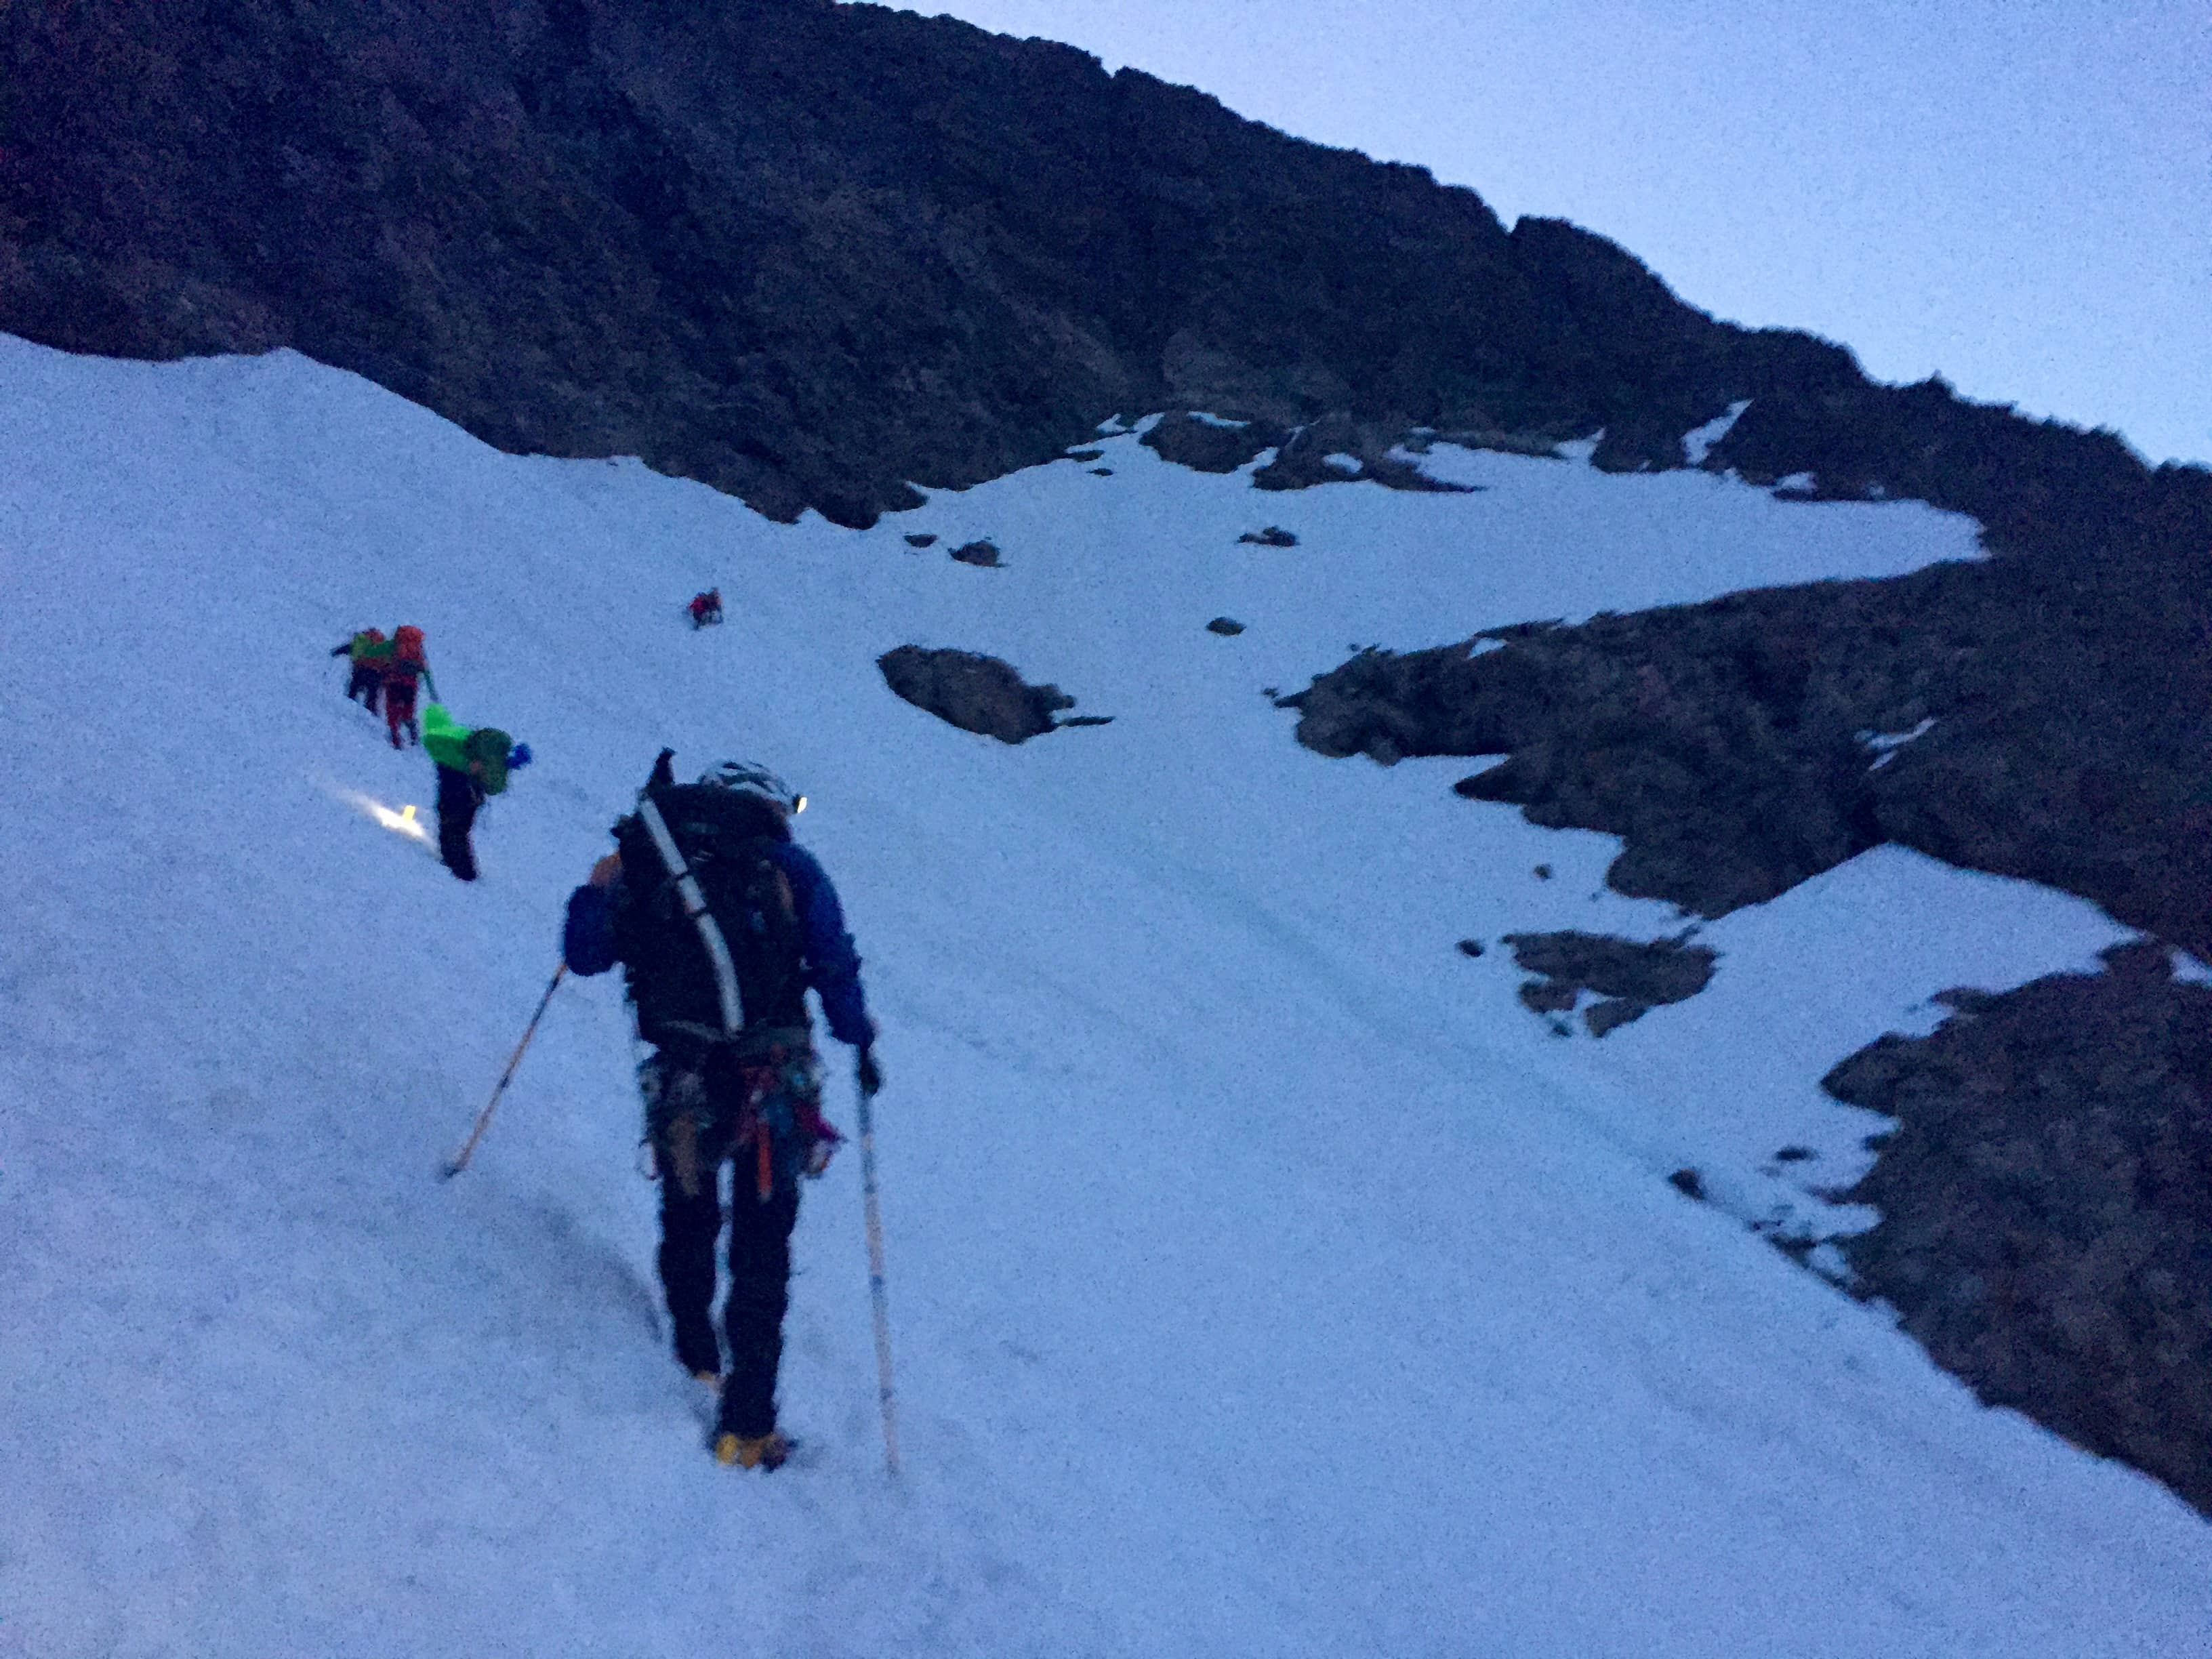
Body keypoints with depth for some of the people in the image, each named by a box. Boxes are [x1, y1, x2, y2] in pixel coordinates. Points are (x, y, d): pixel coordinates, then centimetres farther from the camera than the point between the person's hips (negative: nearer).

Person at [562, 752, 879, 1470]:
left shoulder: (645, 864, 9)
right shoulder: (788, 865, 4)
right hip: (776, 1080, -1)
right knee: (762, 1244, 8)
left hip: (683, 1080, 2)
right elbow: (835, 967, -1)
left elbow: (585, 955, 13)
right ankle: (746, 1423, 6)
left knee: (688, 1220, 27)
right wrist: (860, 1041, 14)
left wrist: (596, 892, 31)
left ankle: (696, 1357, 38)